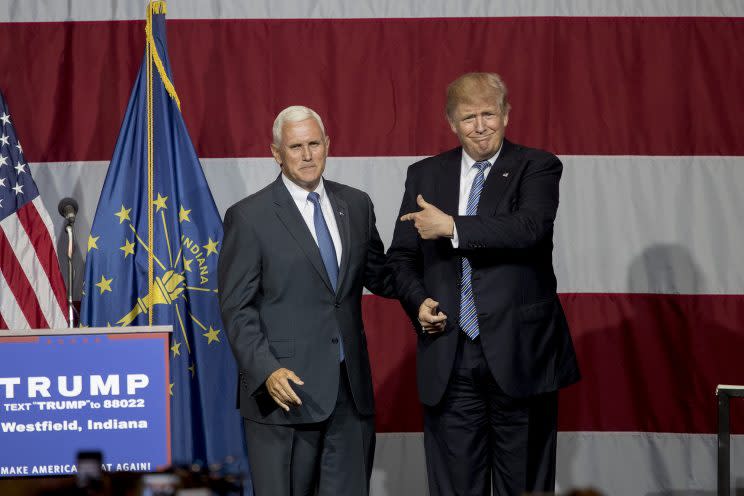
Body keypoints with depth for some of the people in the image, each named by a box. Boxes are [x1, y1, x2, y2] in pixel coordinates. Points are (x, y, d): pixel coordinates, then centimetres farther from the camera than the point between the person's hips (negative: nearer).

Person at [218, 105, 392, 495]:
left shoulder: (356, 205, 10)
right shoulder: (249, 217, -4)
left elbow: (378, 276, 20)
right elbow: (236, 309, -6)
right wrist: (266, 371, -17)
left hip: (350, 388, 4)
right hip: (287, 388, -4)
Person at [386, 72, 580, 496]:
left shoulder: (537, 168, 1)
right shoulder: (425, 175, 12)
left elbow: (530, 228, -19)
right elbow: (401, 257, 16)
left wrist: (452, 227, -18)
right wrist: (418, 302, -4)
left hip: (519, 353, -3)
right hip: (449, 361, 3)